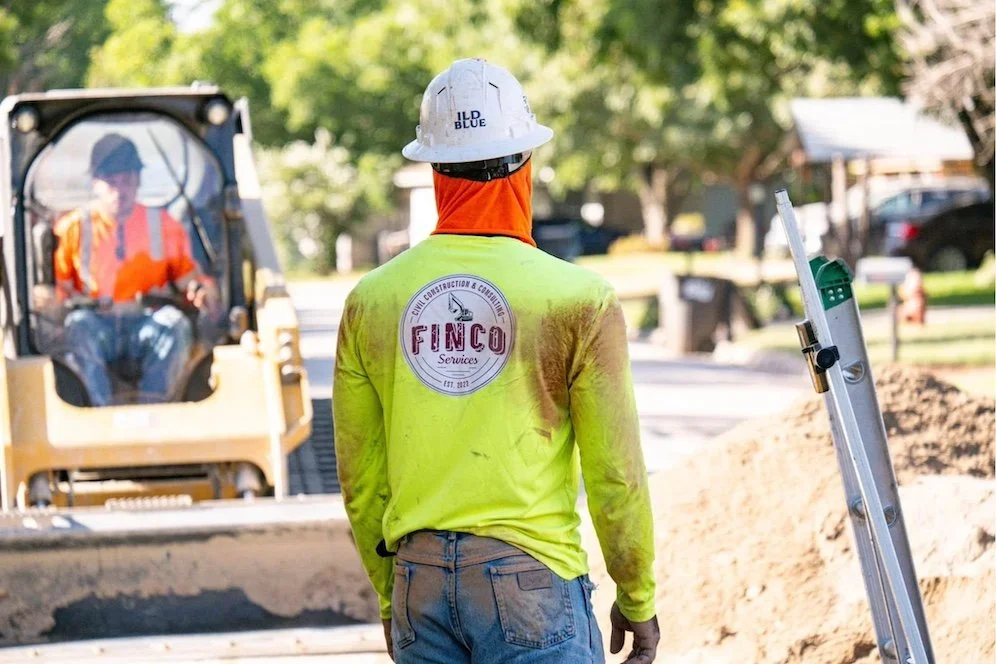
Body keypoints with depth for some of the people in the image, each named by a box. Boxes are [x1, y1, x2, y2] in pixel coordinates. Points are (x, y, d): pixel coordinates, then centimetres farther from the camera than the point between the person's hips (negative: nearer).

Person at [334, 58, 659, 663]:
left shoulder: (370, 301, 4)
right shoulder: (579, 300, -7)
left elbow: (359, 477, 10)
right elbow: (616, 474, -4)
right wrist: (637, 599, 9)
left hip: (419, 582, 4)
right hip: (532, 572, -4)